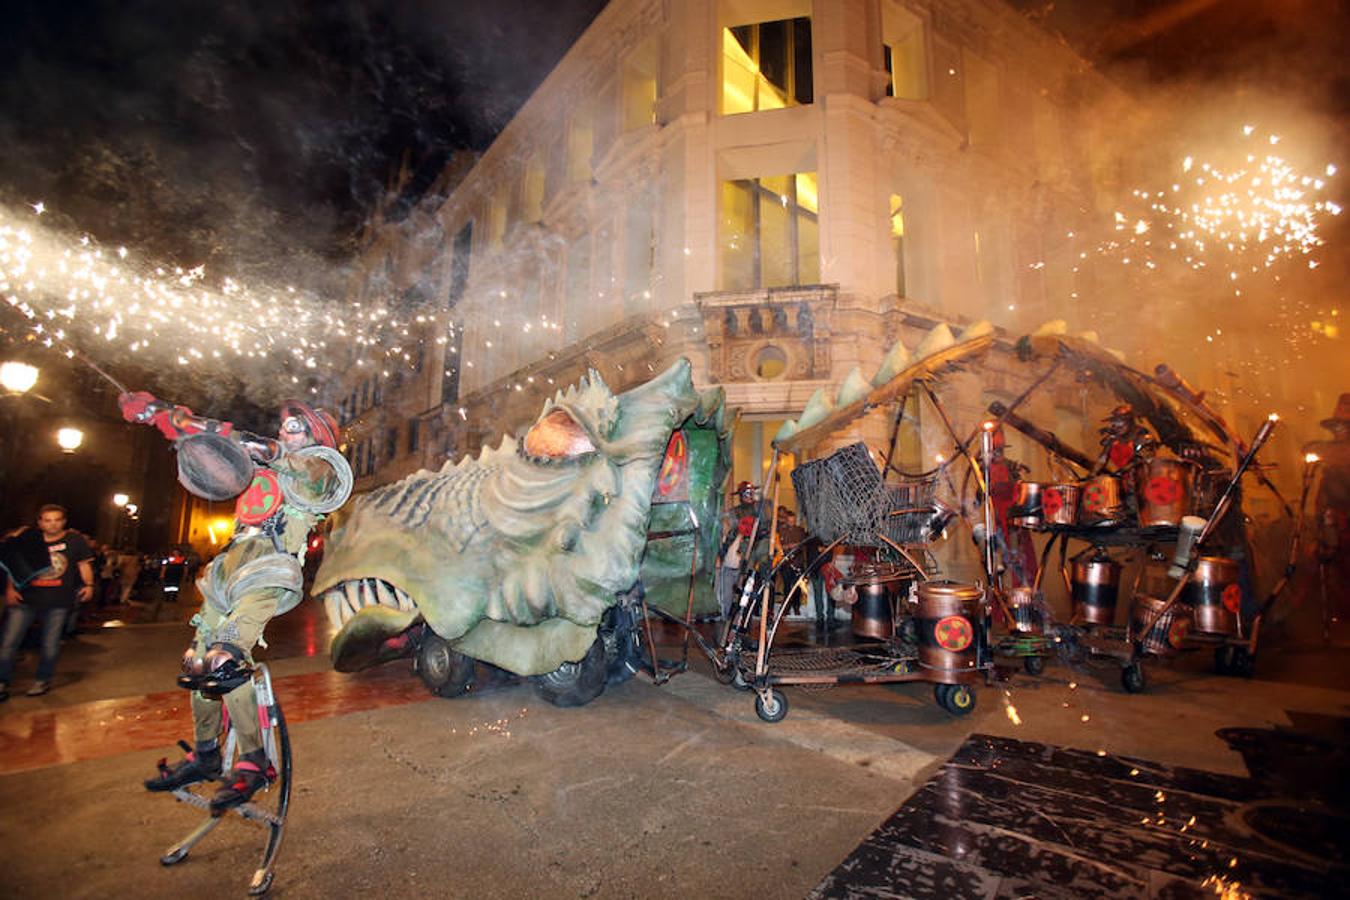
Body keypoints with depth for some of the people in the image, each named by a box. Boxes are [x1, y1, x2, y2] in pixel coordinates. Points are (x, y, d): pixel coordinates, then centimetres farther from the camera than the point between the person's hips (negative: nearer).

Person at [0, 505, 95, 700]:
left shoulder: (75, 539, 0)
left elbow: (84, 564, 3)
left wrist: (88, 584, -10)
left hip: (58, 602, -2)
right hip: (26, 599, 2)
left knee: (50, 645, 7)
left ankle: (42, 680, 23)